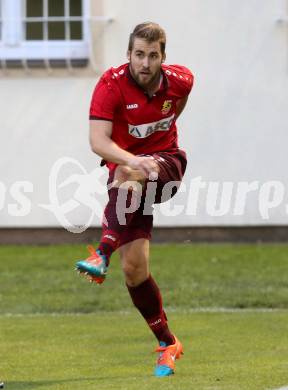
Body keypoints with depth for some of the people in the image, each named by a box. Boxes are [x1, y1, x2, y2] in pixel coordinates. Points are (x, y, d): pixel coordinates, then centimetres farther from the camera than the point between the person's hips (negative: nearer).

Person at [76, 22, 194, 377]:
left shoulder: (179, 80, -7)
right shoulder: (111, 84, -17)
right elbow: (98, 141, -30)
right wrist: (133, 158, -48)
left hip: (166, 163, 0)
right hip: (125, 163, 0)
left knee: (126, 176, -38)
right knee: (133, 266, -8)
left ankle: (102, 255, -50)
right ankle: (167, 344, 8)